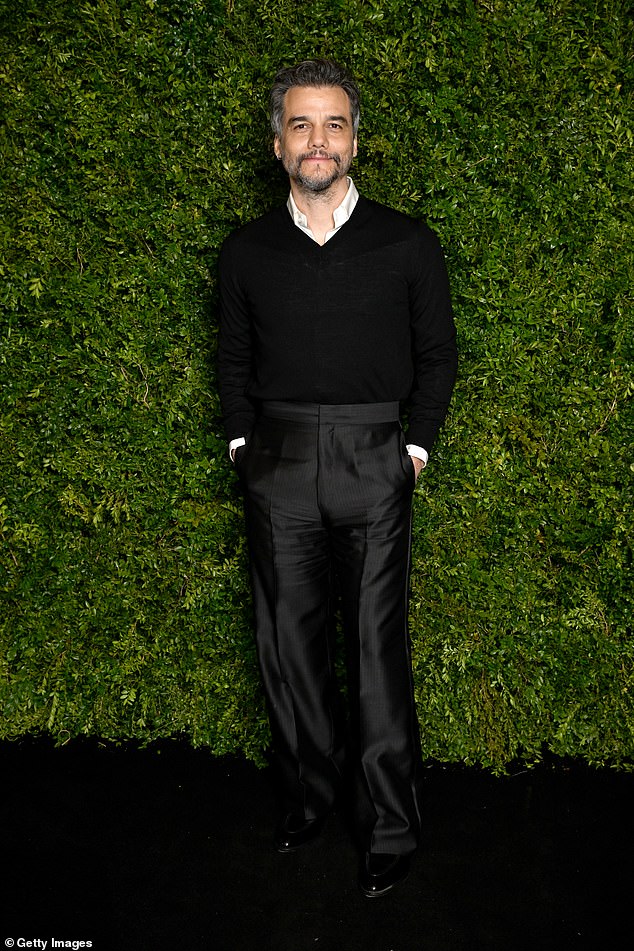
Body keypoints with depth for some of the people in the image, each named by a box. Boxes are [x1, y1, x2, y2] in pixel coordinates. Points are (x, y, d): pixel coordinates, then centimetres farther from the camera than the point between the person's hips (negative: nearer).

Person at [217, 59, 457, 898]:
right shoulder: (246, 252, 10)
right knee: (289, 646, 7)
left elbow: (438, 355, 9)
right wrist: (243, 443, 7)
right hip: (279, 472, 2)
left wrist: (416, 446, 1)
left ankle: (390, 830, 13)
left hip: (374, 464, -2)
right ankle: (310, 794, 27)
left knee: (379, 649, 0)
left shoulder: (407, 244, 5)